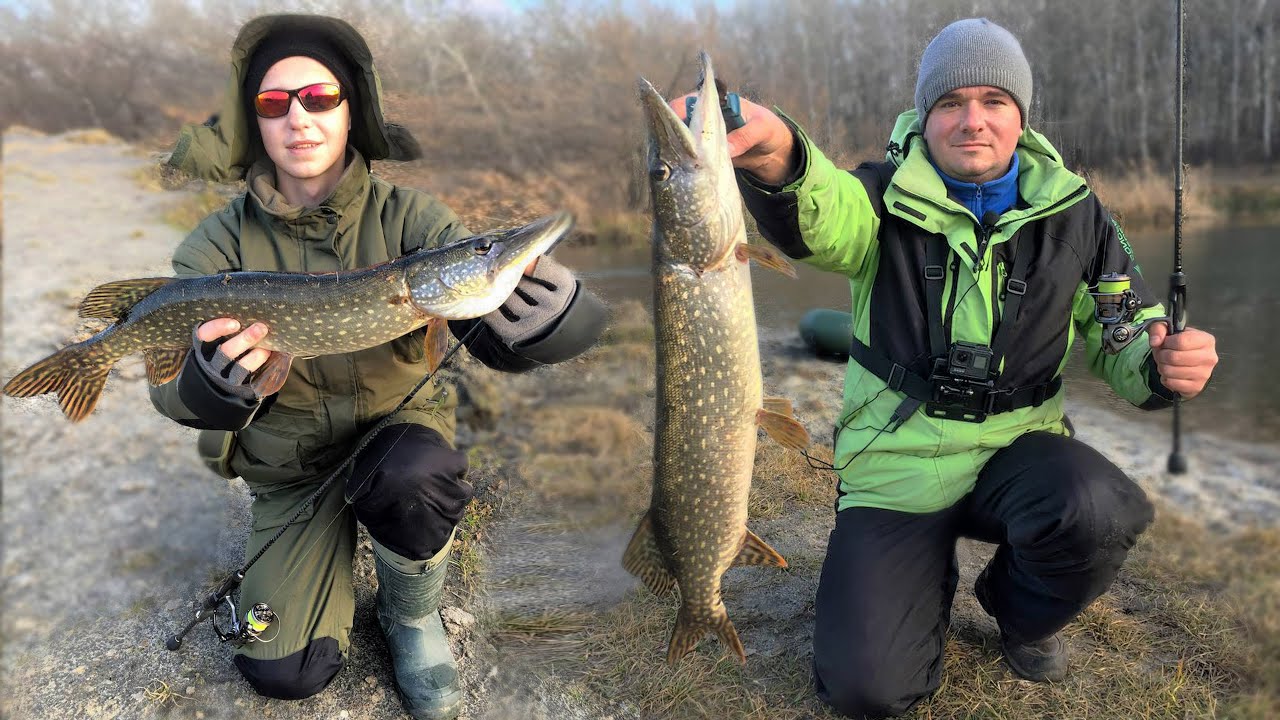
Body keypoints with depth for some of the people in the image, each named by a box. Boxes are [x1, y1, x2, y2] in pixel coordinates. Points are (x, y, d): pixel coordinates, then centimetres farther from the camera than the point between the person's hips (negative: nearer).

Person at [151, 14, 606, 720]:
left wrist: (528, 301, -49)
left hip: (398, 429, -1)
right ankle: (327, 543, 22)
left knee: (410, 478, -36)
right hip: (290, 464, 1)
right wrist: (214, 376, -42)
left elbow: (500, 342, -25)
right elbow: (172, 388, -18)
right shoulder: (223, 241, -9)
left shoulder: (407, 218, -13)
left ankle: (411, 615, -3)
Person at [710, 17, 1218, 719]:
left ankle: (1023, 614, 4)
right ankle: (931, 576, 22)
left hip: (1016, 449, 2)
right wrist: (777, 155, -56)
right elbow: (822, 217, -32)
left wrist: (1164, 365, -17)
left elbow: (1124, 340, 9)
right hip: (895, 466, -2)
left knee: (1100, 511, -33)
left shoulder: (1073, 214, 2)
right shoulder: (889, 195, -7)